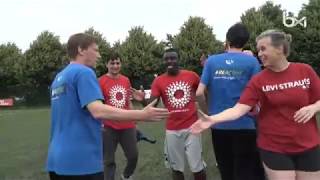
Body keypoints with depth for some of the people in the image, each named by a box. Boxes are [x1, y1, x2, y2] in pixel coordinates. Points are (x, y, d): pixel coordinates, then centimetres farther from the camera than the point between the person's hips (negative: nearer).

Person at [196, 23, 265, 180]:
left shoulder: (212, 60, 0)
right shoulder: (251, 61, -5)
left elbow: (199, 93, -5)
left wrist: (208, 112, 11)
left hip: (218, 125, 3)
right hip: (244, 125, -2)